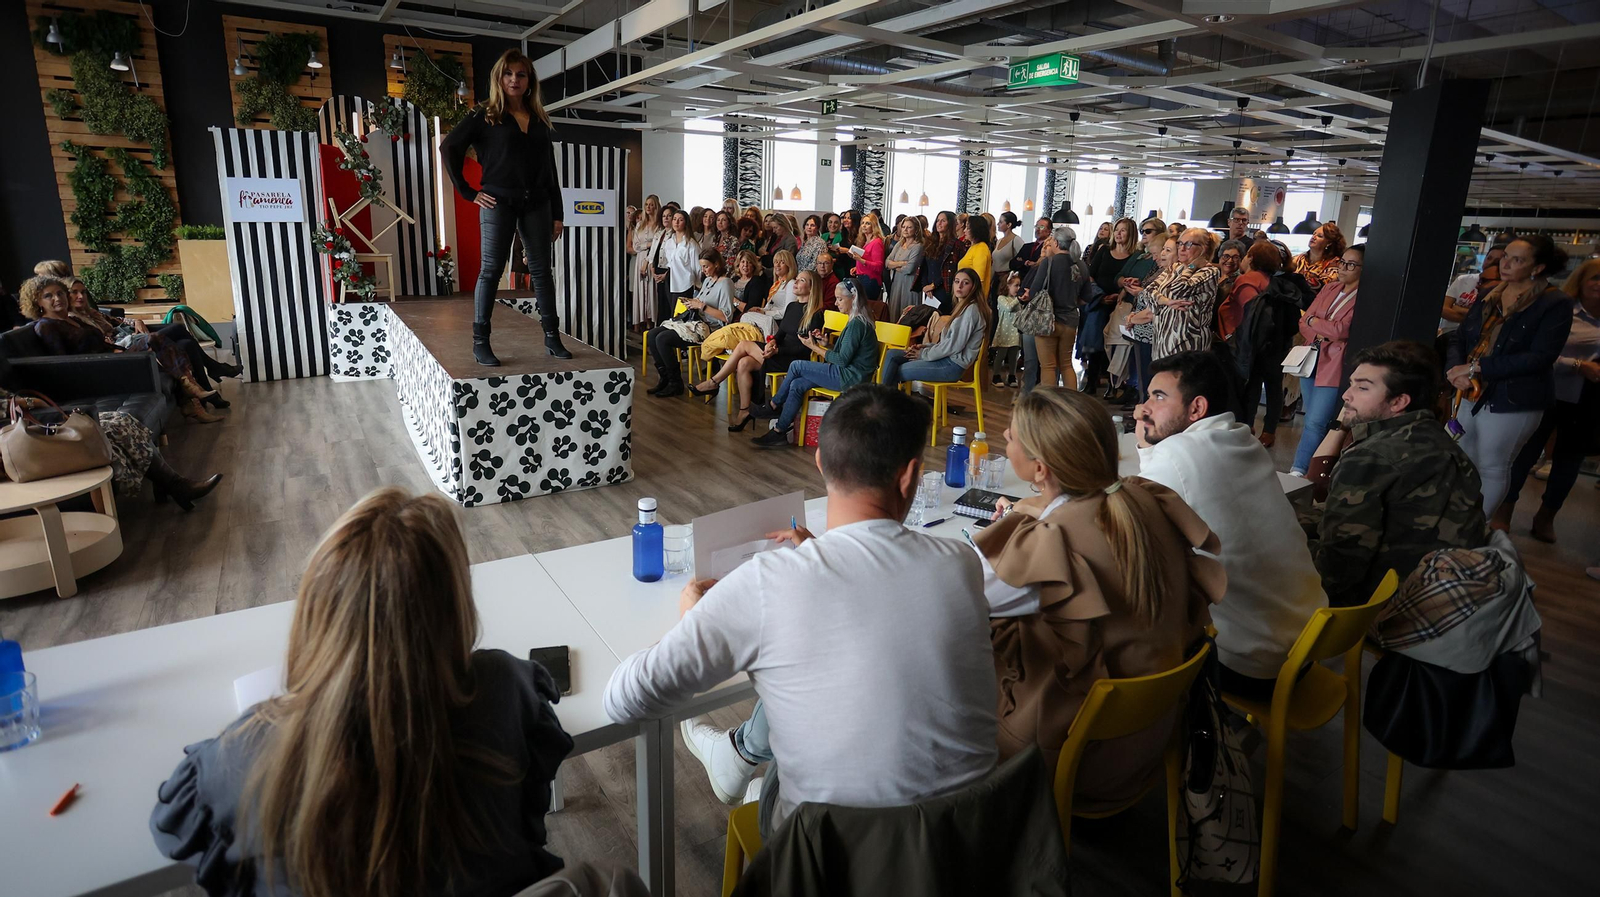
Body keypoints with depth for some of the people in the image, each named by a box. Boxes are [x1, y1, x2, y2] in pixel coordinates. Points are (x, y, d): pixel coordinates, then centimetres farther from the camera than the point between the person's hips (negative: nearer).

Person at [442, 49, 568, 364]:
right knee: (491, 270, -3)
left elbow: (550, 170, 14)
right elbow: (449, 147, -1)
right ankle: (480, 342, 1)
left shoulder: (540, 120, 14)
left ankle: (552, 337, 9)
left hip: (537, 204, 4)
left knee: (541, 269, 4)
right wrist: (468, 192, -6)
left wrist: (557, 213, 8)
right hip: (498, 203, -3)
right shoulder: (486, 116, 3)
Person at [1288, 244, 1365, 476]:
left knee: (1315, 422, -10)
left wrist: (1313, 321, -1)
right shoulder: (1331, 287, 12)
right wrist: (1320, 334, -9)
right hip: (1312, 359, 7)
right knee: (1313, 420, 10)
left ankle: (1298, 471, -5)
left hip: (1335, 365, -7)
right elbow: (1304, 321, 11)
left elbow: (1342, 329, -18)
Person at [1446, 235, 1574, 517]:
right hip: (1469, 393, 6)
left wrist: (1476, 367, -22)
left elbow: (1540, 357, -19)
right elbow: (1459, 338, 6)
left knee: (1492, 468, 5)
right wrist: (1457, 371, -14)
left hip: (1512, 400, -6)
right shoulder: (1488, 297, 9)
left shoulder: (1556, 304, -9)